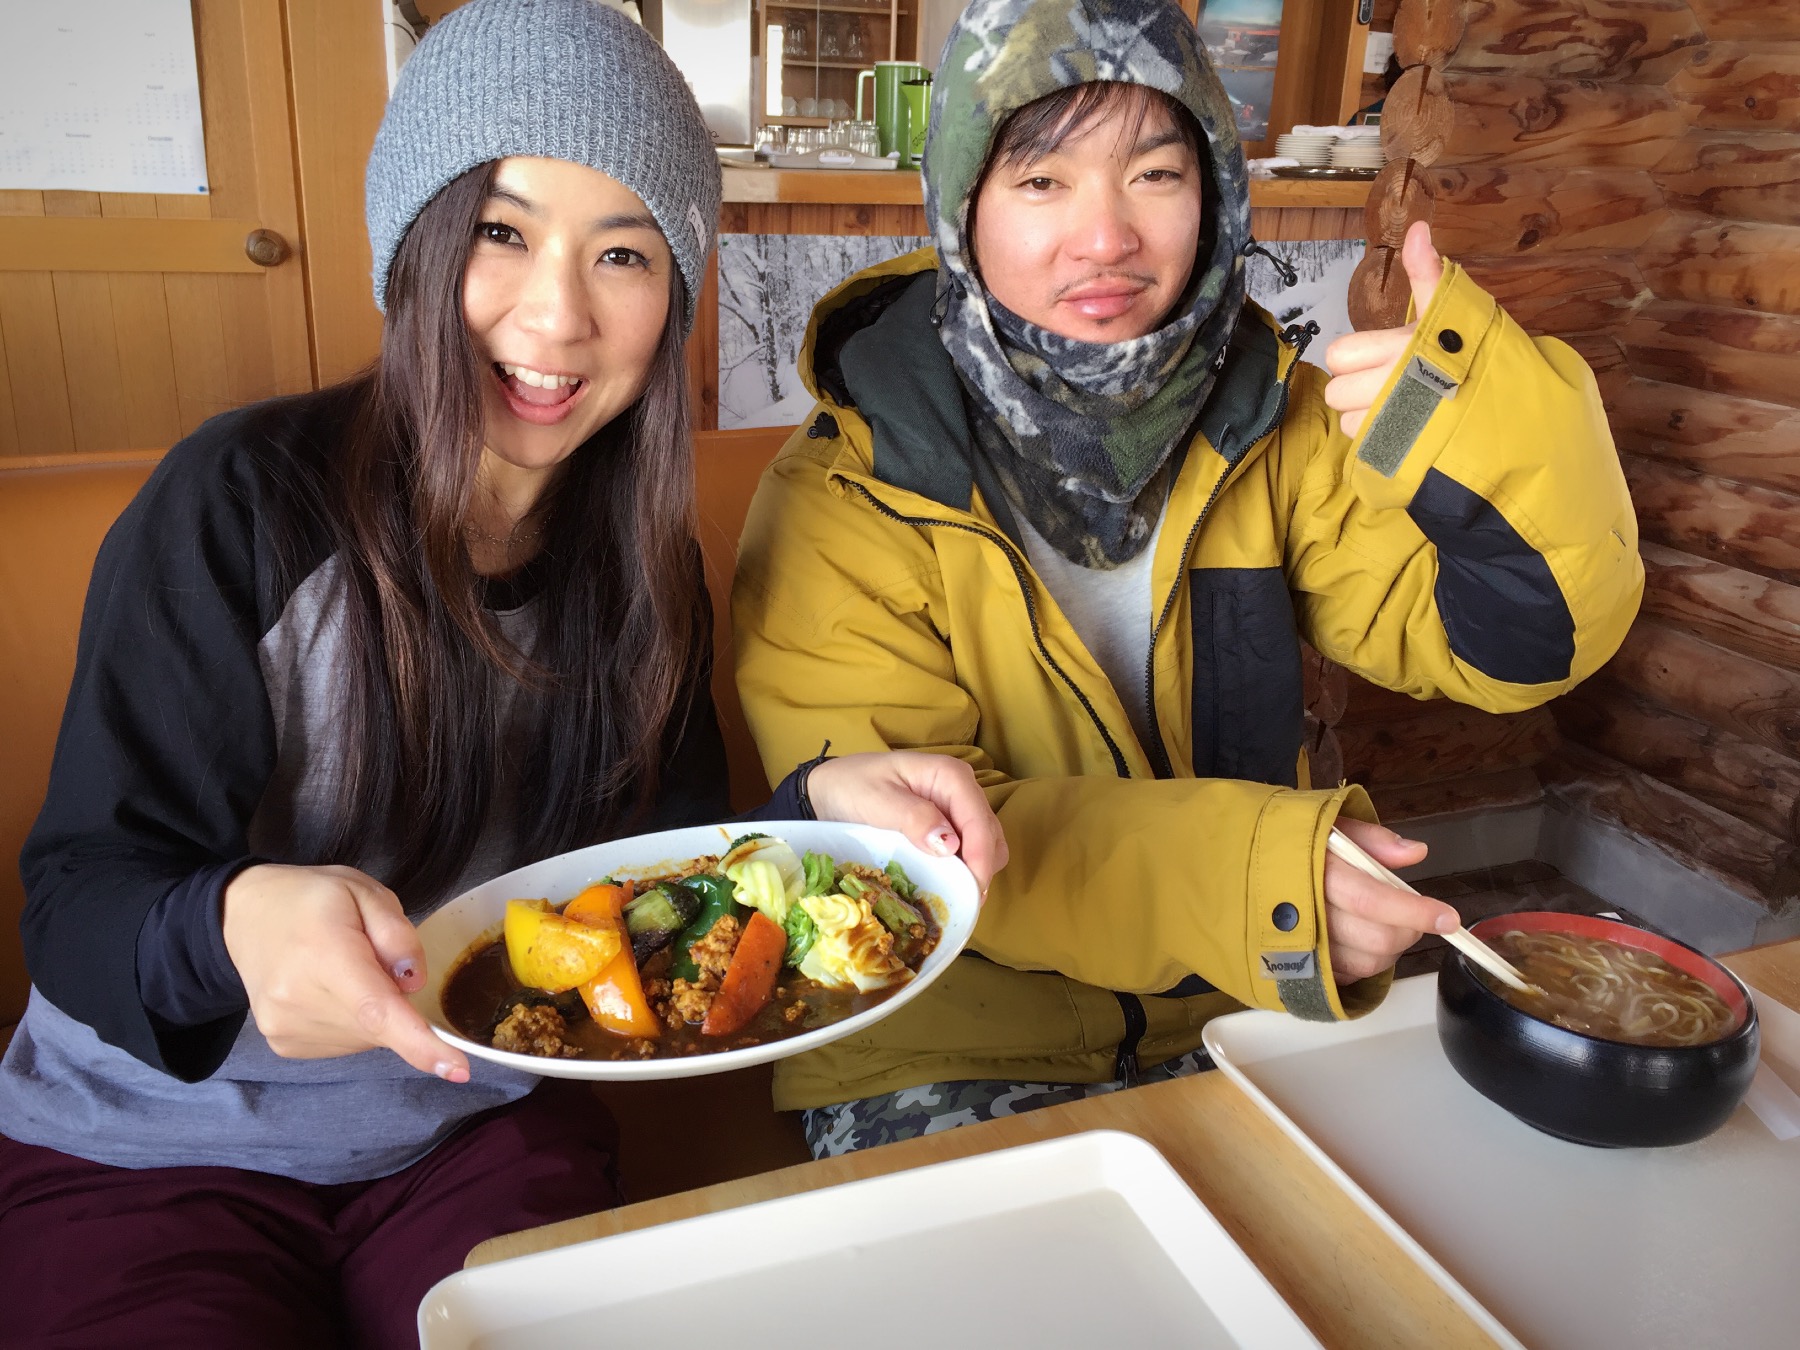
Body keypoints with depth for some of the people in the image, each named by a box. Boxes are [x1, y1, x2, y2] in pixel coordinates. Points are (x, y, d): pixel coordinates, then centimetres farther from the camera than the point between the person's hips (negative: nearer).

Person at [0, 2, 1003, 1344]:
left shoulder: (644, 558, -3)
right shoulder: (244, 506, -17)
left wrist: (820, 798, -21)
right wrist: (234, 925, -39)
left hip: (483, 1132, 3)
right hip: (147, 1147, -2)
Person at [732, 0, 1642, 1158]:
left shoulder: (1268, 421, -1)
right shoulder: (845, 497, -13)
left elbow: (1521, 634, -1)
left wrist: (1486, 420, -22)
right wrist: (1234, 879, -33)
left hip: (1251, 1013, 4)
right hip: (951, 1044, -3)